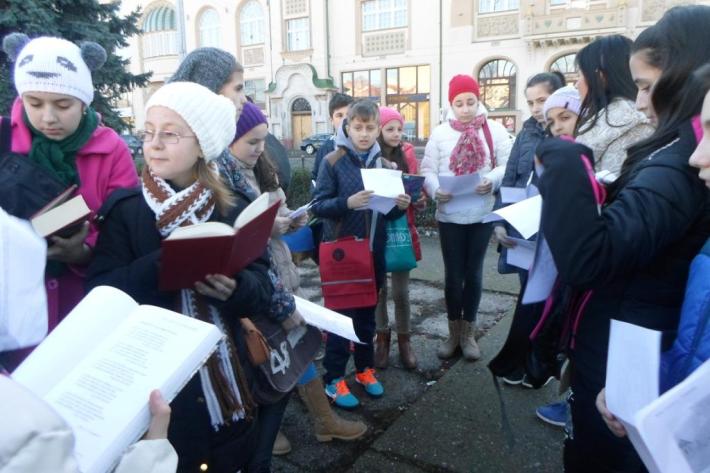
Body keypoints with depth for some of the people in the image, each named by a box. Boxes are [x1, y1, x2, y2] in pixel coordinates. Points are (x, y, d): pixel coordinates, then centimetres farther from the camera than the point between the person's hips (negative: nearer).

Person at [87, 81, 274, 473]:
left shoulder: (234, 211, -1)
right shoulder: (125, 209, -6)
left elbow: (262, 287, -4)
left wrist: (234, 288, -24)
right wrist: (162, 264, -28)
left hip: (226, 376, 3)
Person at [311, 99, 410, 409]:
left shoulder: (383, 162, 7)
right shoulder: (333, 161, -7)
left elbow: (388, 212, 11)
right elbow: (317, 206, -12)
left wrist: (400, 205, -11)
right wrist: (347, 202, -28)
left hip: (373, 252, 4)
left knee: (367, 313, 16)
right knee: (341, 314, 4)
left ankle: (365, 368, 33)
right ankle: (334, 379, 17)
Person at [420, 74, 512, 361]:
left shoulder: (495, 130, 1)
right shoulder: (440, 133, 2)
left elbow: (507, 165, -3)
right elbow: (428, 170, -1)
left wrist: (492, 181, -23)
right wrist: (435, 190, -21)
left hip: (482, 214, 0)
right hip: (449, 215, 0)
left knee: (473, 273, 10)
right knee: (453, 274, 7)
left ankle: (468, 334, 25)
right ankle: (453, 334, 23)